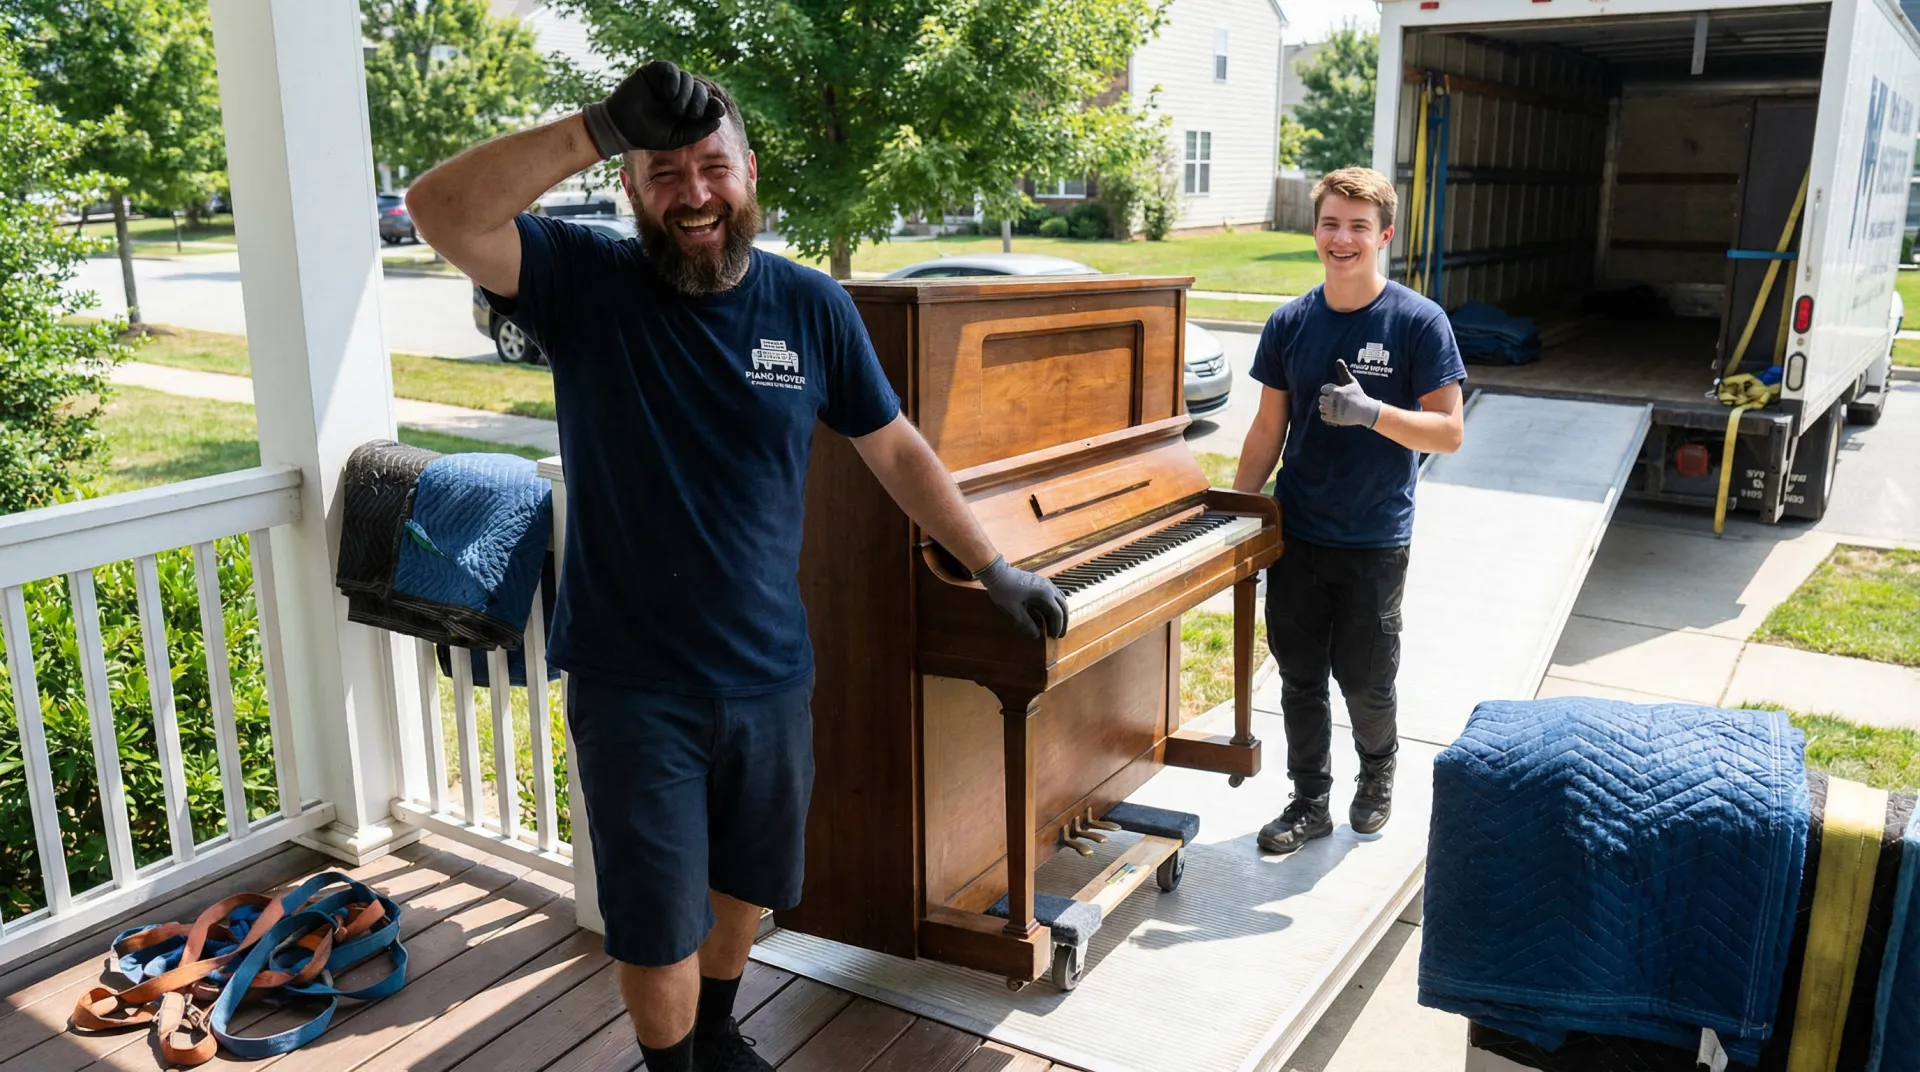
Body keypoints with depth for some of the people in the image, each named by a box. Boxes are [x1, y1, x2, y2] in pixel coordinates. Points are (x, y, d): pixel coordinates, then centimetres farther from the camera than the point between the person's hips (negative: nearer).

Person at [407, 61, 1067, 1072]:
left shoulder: (810, 305, -4)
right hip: (630, 683, -3)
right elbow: (440, 210, -27)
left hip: (769, 674, 3)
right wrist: (598, 128, -36)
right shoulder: (584, 283, -10)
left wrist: (996, 570, 6)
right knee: (657, 923, 9)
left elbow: (897, 451, 4)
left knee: (744, 882, 23)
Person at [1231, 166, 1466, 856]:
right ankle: (1310, 804, 27)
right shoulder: (1290, 324, 2)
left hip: (1374, 541, -3)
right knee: (1300, 677, 10)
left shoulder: (1418, 322, -9)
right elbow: (1269, 430, 8)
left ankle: (1378, 773, 37)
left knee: (1365, 679, 7)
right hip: (1296, 533, 3)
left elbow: (1448, 432, -10)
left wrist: (1371, 411, -27)